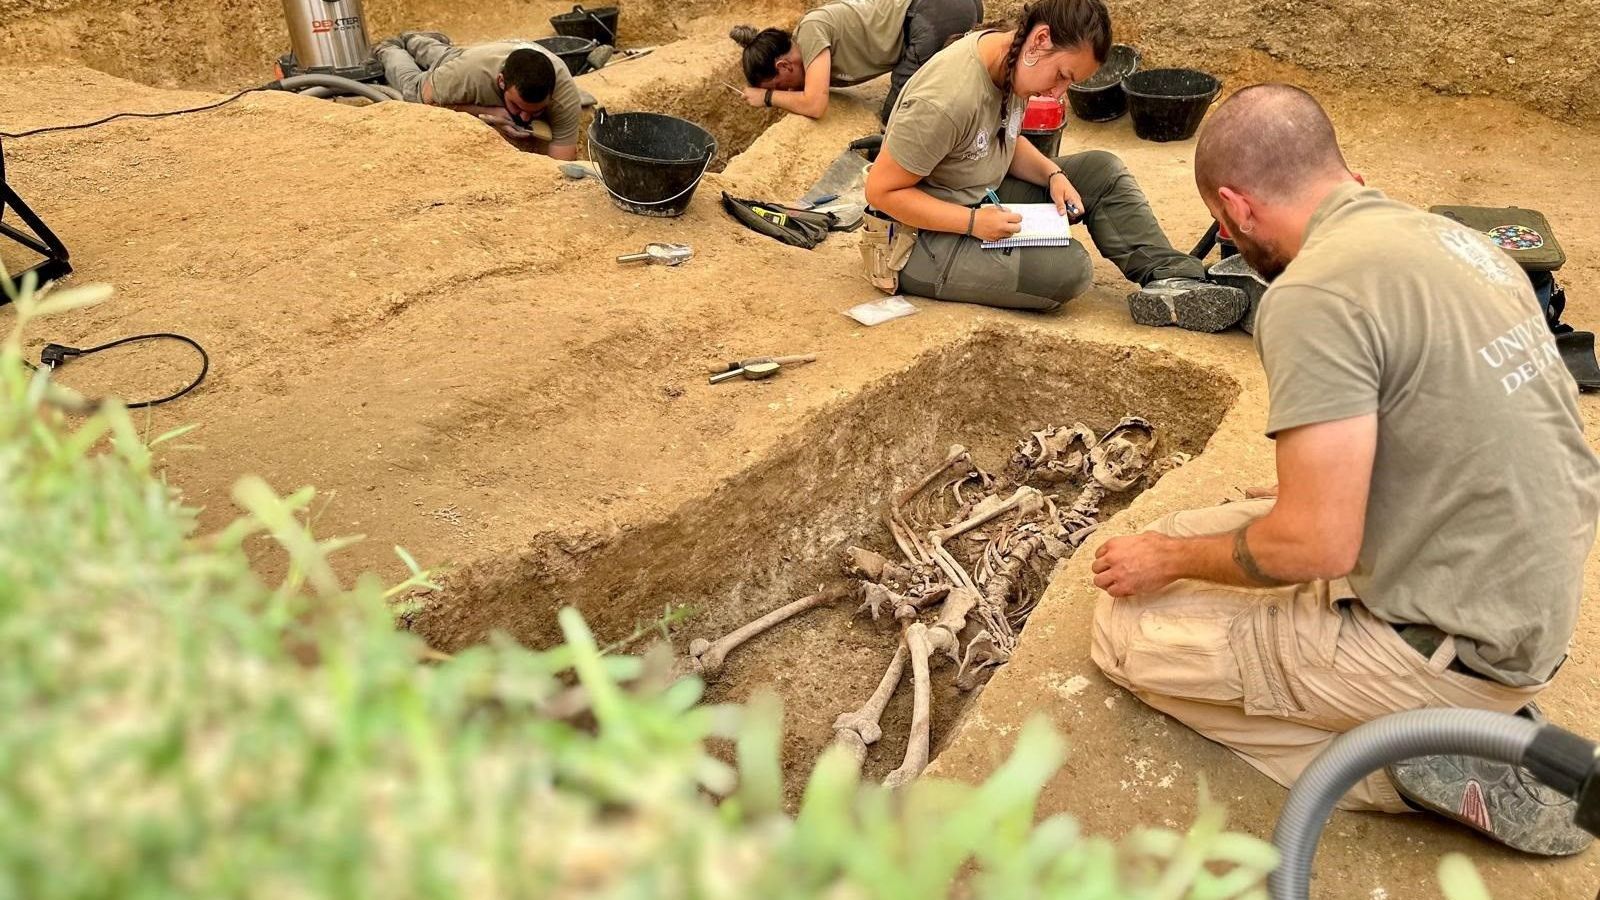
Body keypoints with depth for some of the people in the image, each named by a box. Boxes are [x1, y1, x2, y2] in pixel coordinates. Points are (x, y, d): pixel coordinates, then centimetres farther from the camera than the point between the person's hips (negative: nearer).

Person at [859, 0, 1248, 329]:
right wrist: (974, 222, -28)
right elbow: (881, 190, -24)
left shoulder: (1011, 62, -4)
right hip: (922, 238, -9)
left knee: (1102, 171, -2)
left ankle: (1174, 279, -6)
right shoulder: (947, 98, -30)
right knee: (1068, 268, -28)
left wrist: (1053, 174, -6)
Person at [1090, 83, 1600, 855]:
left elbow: (1314, 546, -24)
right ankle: (1468, 716, 12)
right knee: (1196, 535, 20)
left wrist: (1173, 560, -6)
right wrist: (1303, 494, 26)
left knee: (1130, 632, 1)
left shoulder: (1314, 294, -22)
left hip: (1456, 643, -9)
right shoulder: (1452, 238, 5)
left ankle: (1417, 765, -2)